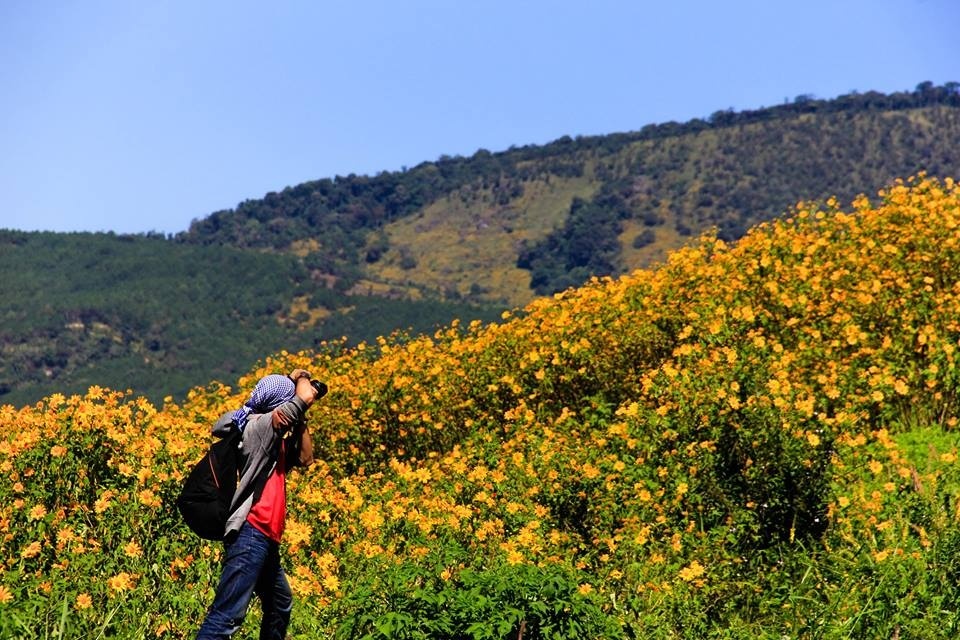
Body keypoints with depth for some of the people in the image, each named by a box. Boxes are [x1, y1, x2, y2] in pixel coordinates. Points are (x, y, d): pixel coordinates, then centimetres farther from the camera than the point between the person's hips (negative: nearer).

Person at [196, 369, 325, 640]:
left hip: (266, 539, 10)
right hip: (250, 534, -10)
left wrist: (300, 420, 16)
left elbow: (305, 458, 19)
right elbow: (305, 398, -14)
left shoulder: (276, 441, 18)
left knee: (280, 606, 23)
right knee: (227, 616, -16)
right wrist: (300, 378, 7)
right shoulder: (259, 425, -9)